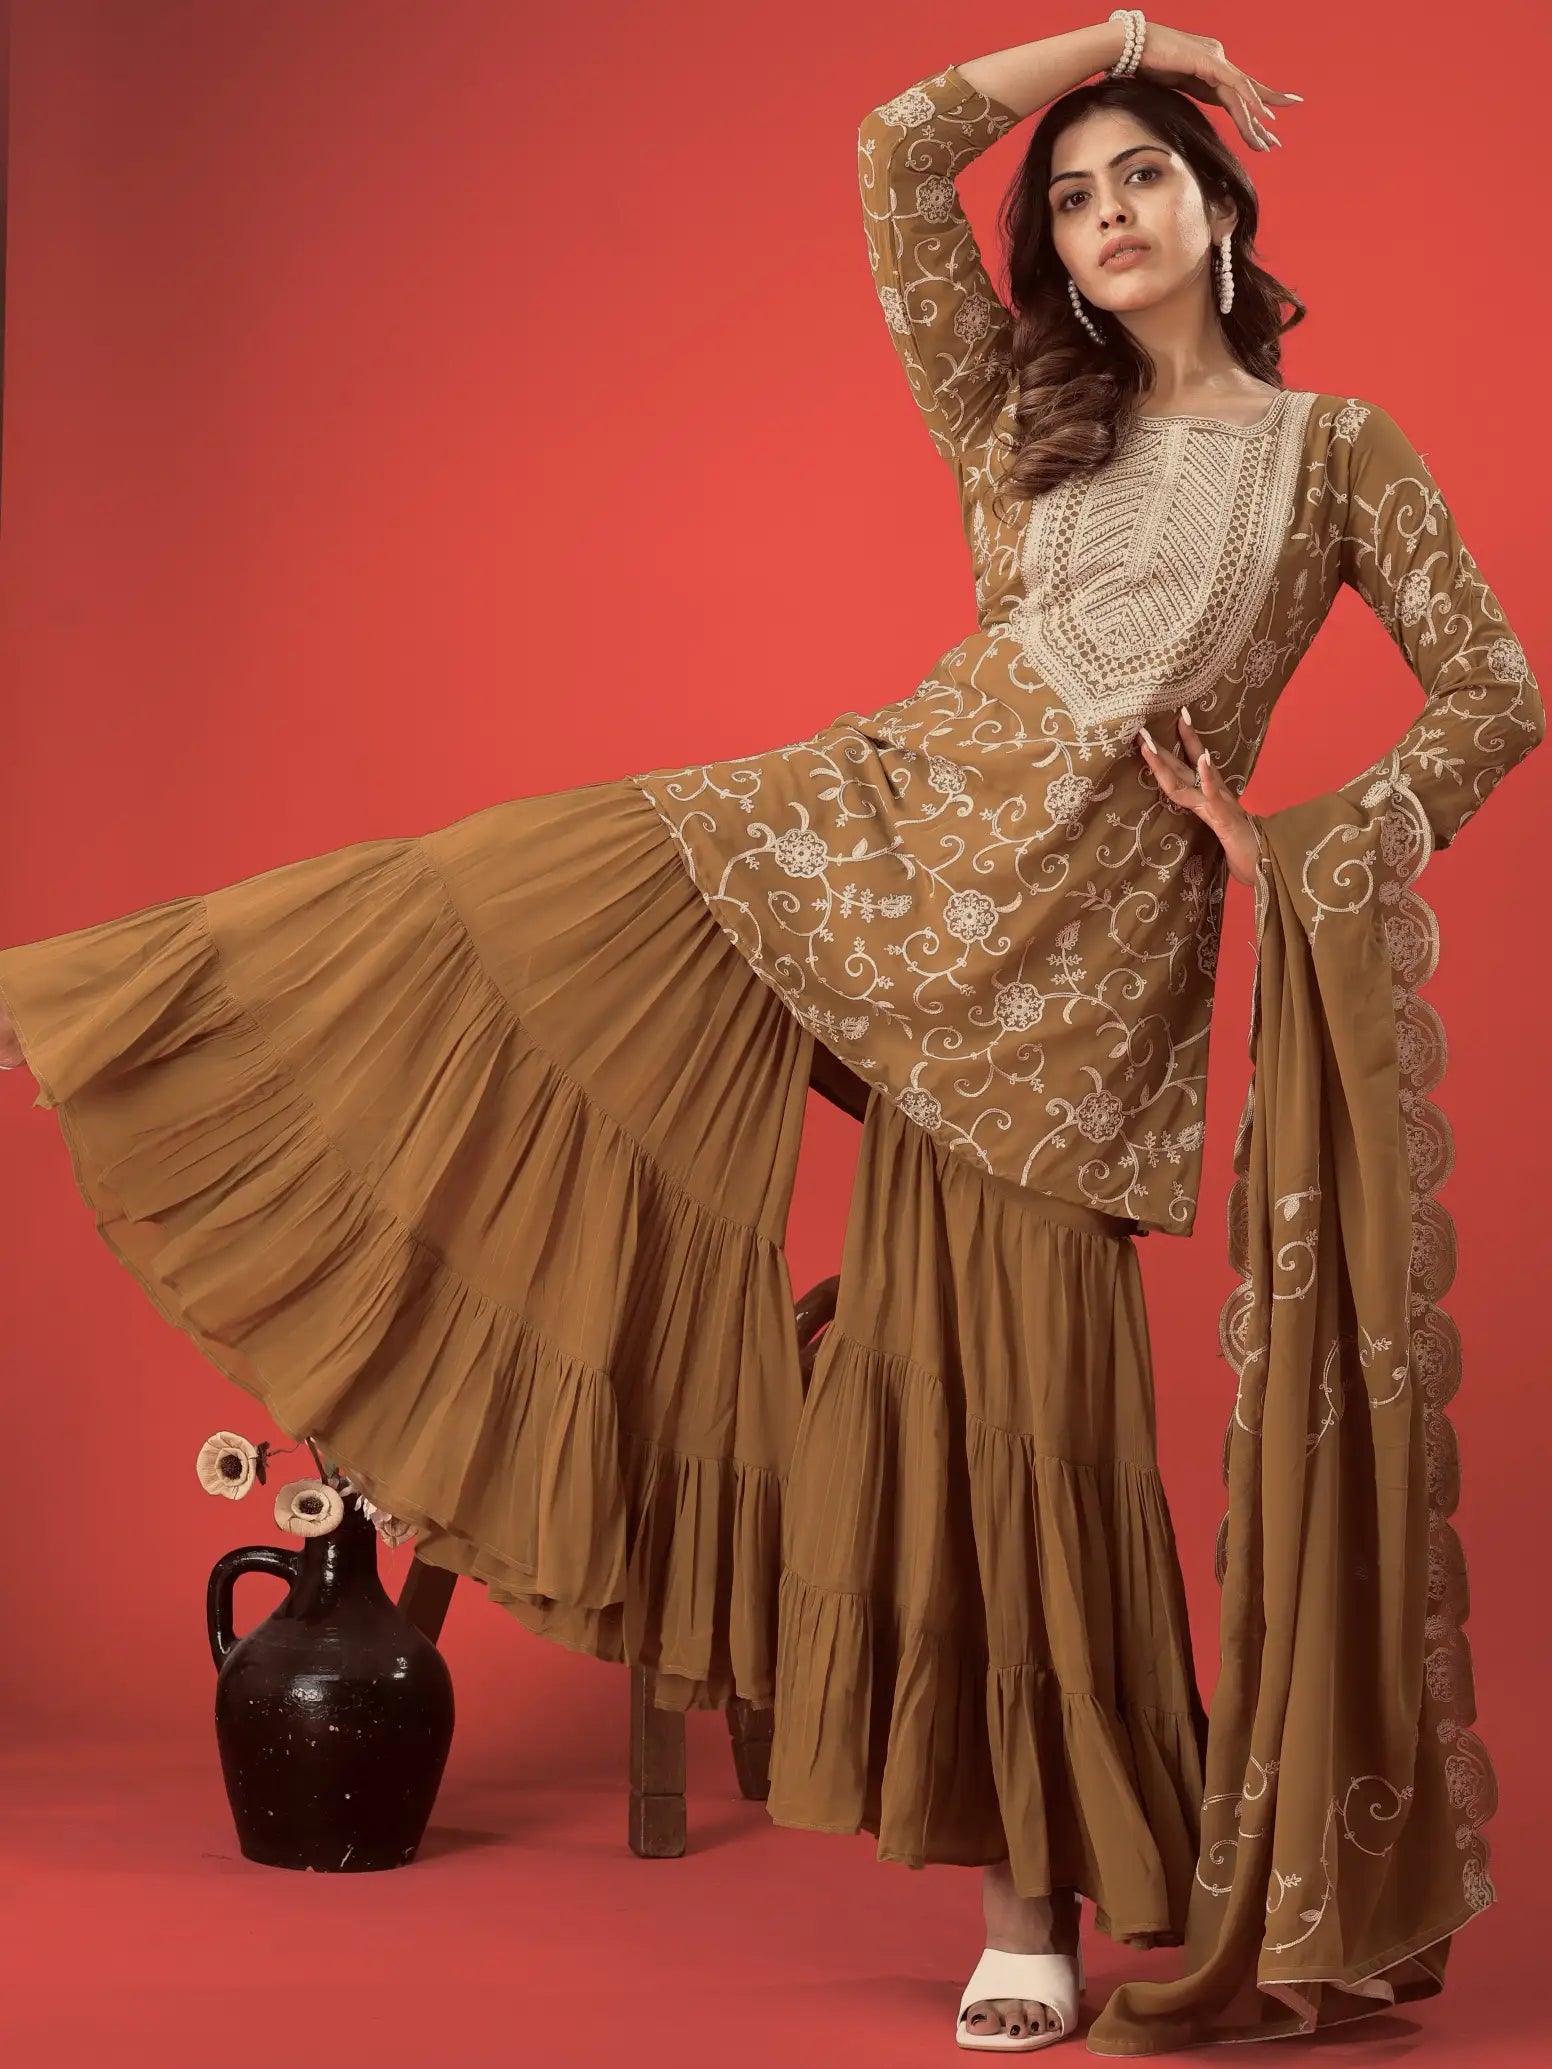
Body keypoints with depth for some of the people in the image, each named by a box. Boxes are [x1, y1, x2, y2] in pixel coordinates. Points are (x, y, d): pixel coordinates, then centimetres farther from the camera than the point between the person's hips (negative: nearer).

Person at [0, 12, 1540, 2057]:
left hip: (1103, 933, -3)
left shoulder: (1344, 452, 8)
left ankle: (1040, 1891, 7)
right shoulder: (1020, 414, 12)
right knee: (505, 902, -8)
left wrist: (1323, 851, -6)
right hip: (904, 818, 3)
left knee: (1028, 1385, -3)